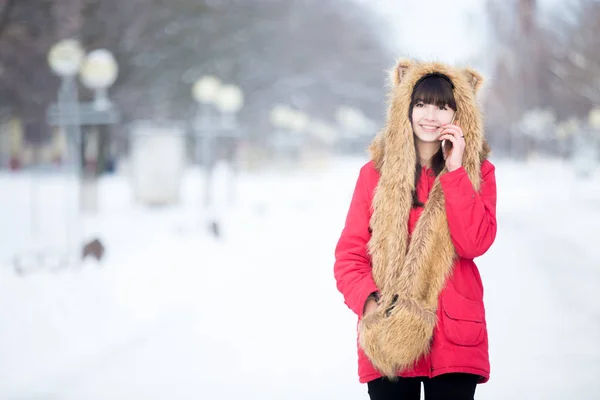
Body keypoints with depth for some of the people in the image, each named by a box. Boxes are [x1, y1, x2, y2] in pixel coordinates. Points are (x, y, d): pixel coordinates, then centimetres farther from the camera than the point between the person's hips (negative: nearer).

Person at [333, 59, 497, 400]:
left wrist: (455, 170, -11)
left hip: (454, 341, 0)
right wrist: (368, 301, -15)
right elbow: (350, 254, 3)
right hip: (387, 334, 0)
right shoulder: (376, 172, 5)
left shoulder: (477, 171, 5)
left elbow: (474, 243, -11)